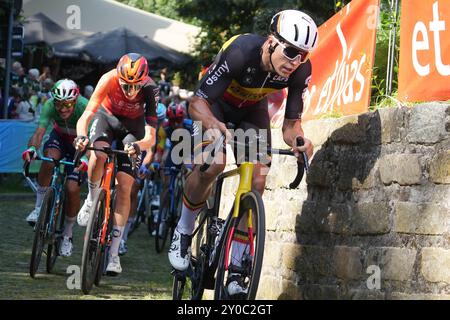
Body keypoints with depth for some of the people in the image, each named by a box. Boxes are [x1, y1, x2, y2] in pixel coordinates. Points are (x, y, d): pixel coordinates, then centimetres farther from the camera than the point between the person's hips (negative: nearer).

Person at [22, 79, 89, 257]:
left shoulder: (85, 107, -35)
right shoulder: (50, 105, -29)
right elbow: (39, 132, -37)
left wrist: (85, 159, -62)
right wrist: (32, 149, -59)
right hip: (59, 137, 2)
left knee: (72, 188, -13)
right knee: (49, 159, -34)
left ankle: (67, 235, 7)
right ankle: (39, 206, -18)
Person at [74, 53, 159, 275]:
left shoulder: (150, 90, -32)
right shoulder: (109, 80, -34)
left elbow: (150, 137, -34)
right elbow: (85, 116, -36)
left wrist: (138, 145, -56)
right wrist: (81, 136, -57)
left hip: (132, 125, 0)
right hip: (107, 116, 0)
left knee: (124, 187, -9)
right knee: (99, 153, -35)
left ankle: (114, 252, -4)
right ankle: (92, 200, -7)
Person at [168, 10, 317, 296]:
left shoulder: (301, 71, -27)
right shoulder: (241, 52, -40)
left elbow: (291, 122, -17)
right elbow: (197, 103, -35)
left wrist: (297, 140, -40)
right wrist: (213, 125, -56)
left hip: (252, 109, 4)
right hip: (215, 104, -4)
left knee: (257, 181, -11)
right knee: (214, 163, -29)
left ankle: (236, 272, -5)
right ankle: (183, 233, -3)